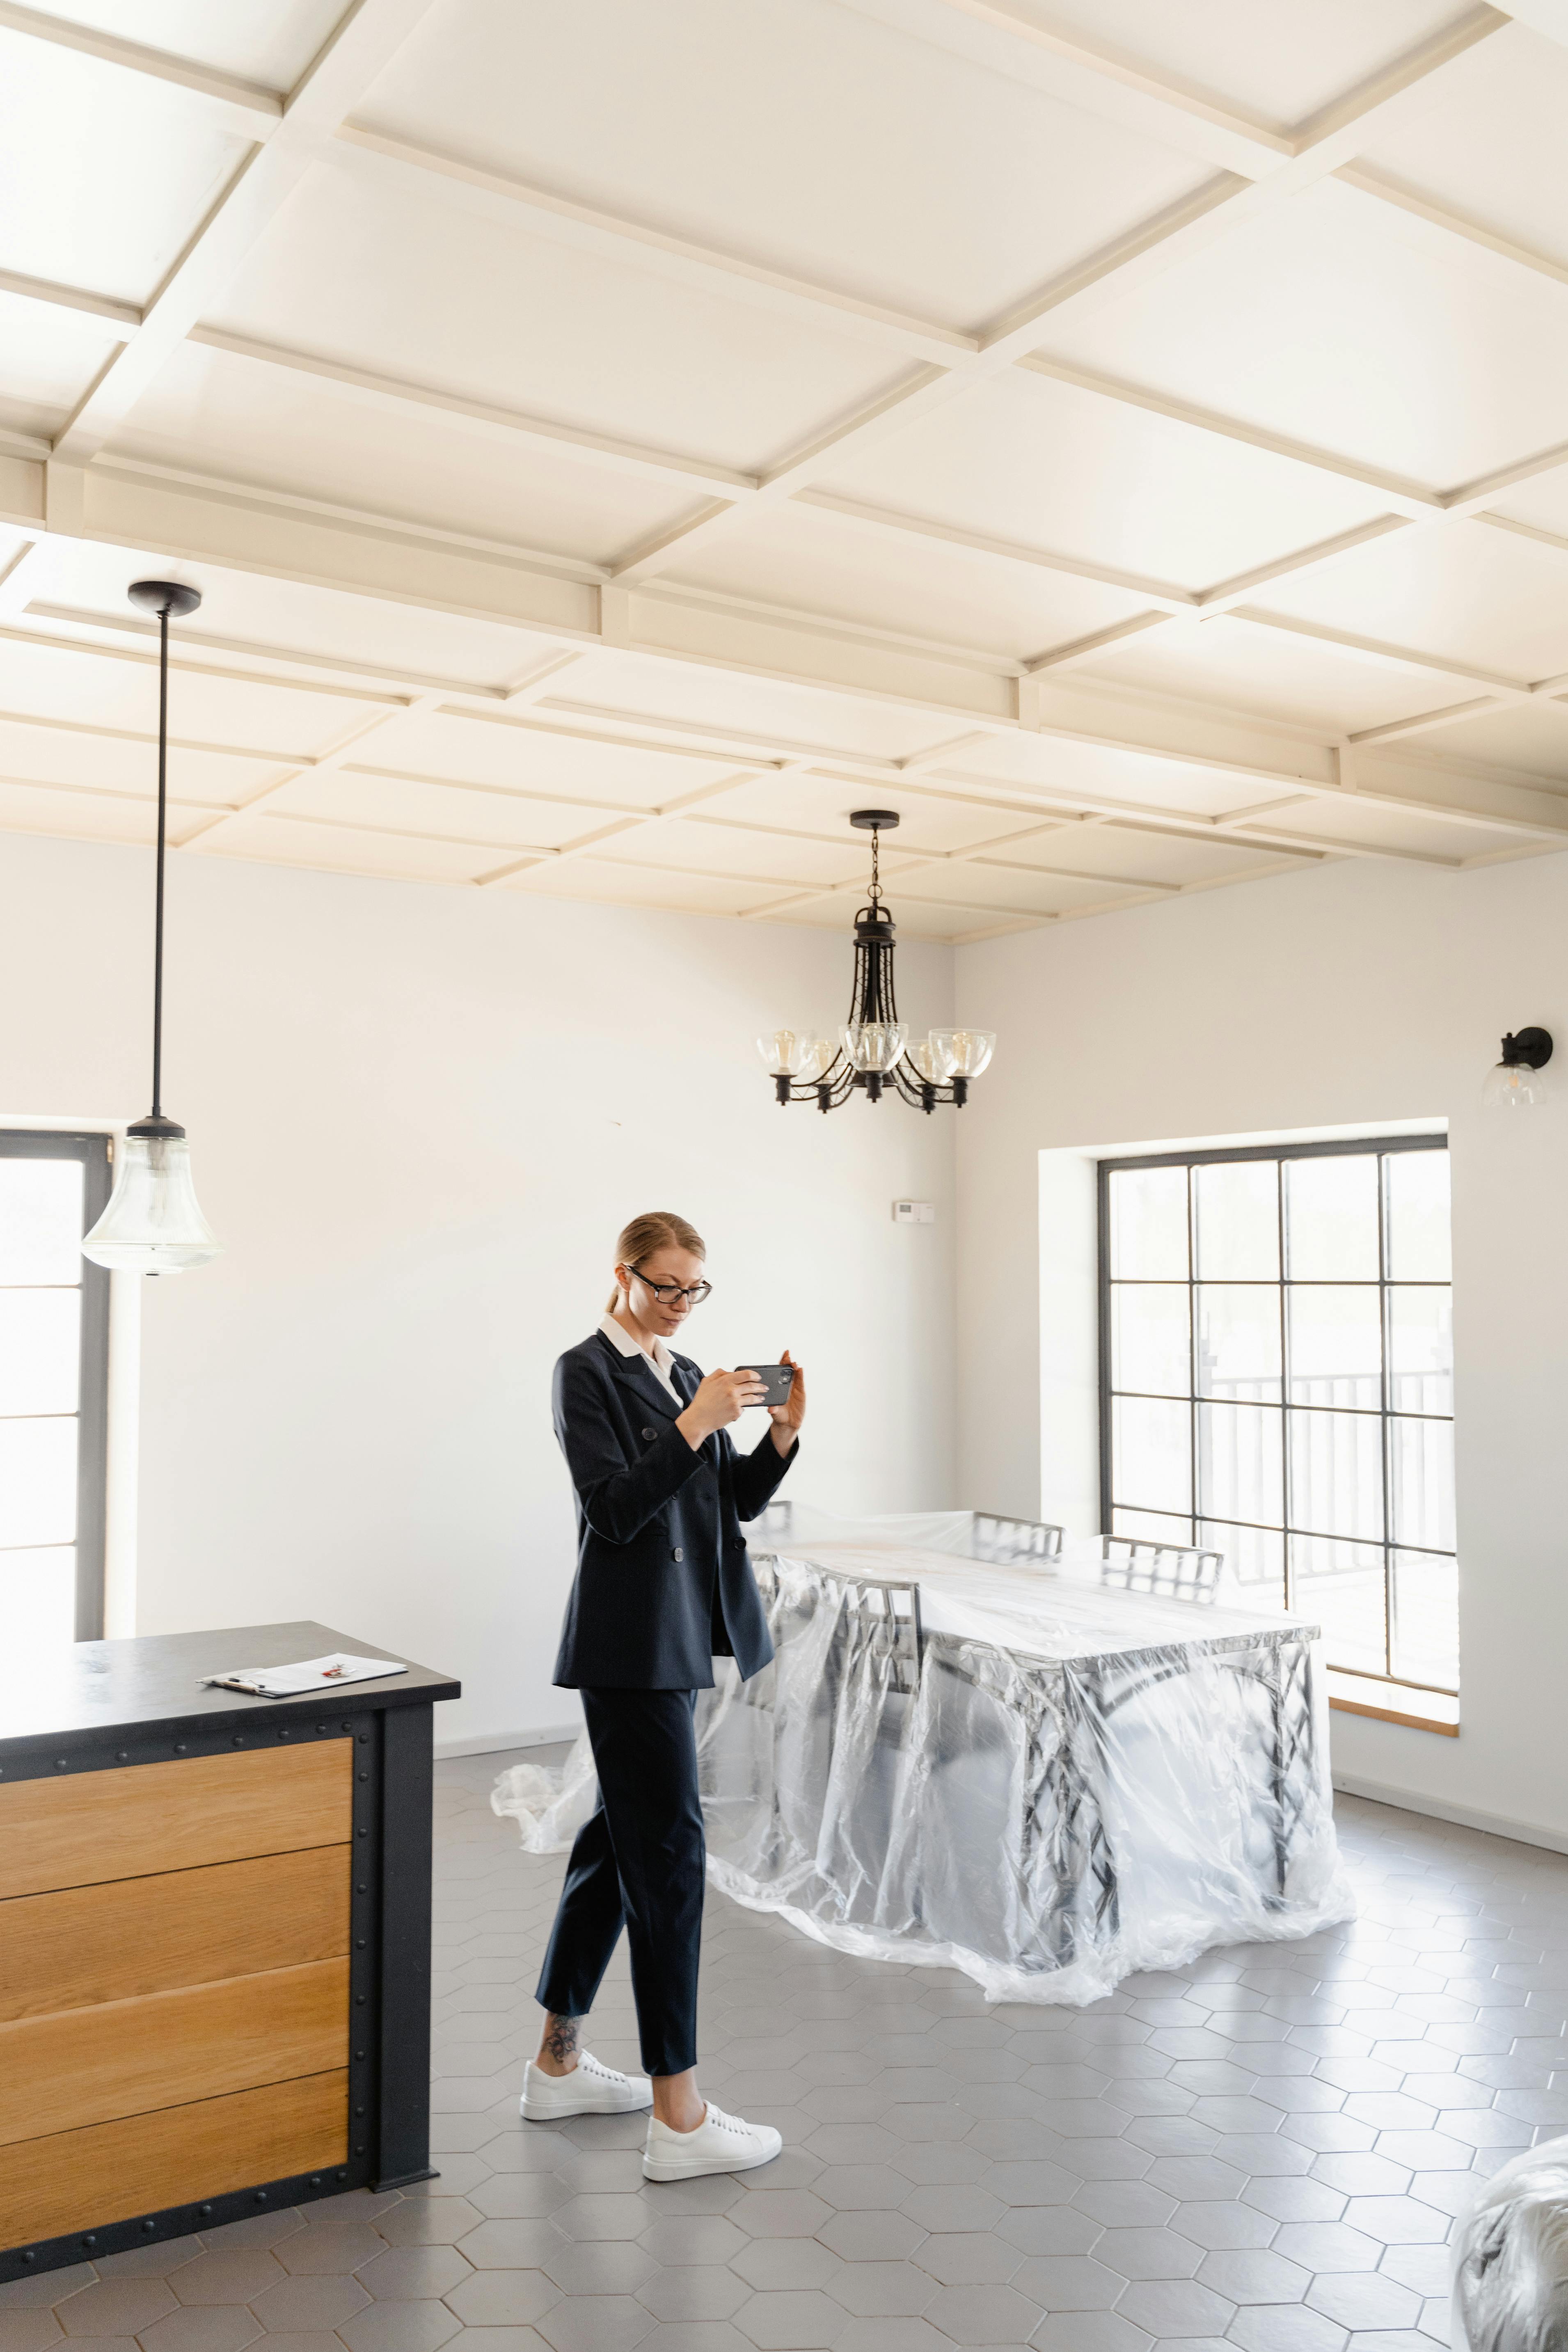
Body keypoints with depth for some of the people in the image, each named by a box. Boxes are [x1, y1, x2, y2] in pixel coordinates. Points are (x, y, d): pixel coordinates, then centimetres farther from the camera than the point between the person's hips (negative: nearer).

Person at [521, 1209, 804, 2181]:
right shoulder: (587, 1371, -10)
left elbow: (734, 1502, 12)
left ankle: (559, 2062, 30)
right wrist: (694, 1424, -24)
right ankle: (679, 2115, 1)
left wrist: (783, 1435, -4)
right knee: (668, 1848, -7)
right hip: (629, 1641, -9)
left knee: (621, 1835, 16)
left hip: (677, 1638, 9)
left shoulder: (685, 1372, 14)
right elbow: (614, 1509, -18)